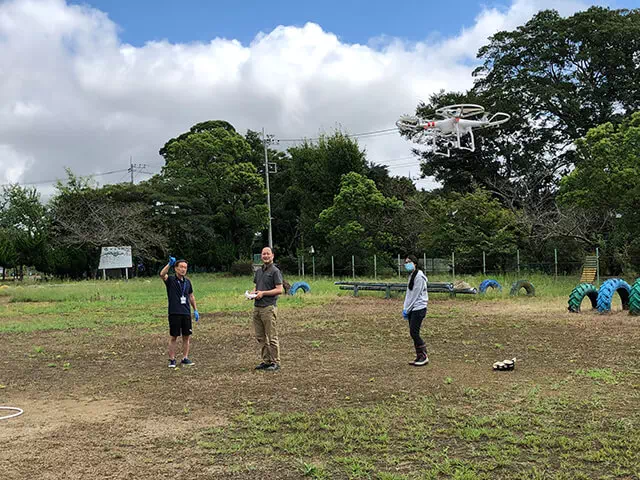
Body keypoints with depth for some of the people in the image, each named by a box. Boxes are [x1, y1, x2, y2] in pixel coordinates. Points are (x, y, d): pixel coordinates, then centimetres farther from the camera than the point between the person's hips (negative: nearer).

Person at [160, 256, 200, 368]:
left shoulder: (187, 281, 11)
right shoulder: (170, 280, -3)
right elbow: (162, 274, -25)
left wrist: (195, 310, 17)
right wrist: (169, 264, -34)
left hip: (186, 313, 5)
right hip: (174, 313, -5)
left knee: (187, 336, 7)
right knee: (173, 337, 2)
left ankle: (185, 358, 17)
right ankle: (172, 359, 10)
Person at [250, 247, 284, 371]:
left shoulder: (275, 271, -5)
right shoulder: (258, 271, 18)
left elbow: (279, 290, -11)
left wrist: (263, 293, -15)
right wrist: (253, 292, 6)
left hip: (269, 307, -8)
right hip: (257, 307, 8)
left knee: (272, 337, -5)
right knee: (260, 337, 10)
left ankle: (275, 362, 1)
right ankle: (266, 361, 17)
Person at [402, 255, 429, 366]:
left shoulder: (419, 277, -14)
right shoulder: (411, 276, 15)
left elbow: (414, 295, -15)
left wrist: (407, 310, -12)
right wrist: (405, 309, 9)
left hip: (418, 308, -9)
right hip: (412, 309, 9)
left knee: (414, 333, -10)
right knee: (413, 333, 8)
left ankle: (424, 356, 0)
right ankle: (419, 357, 14)